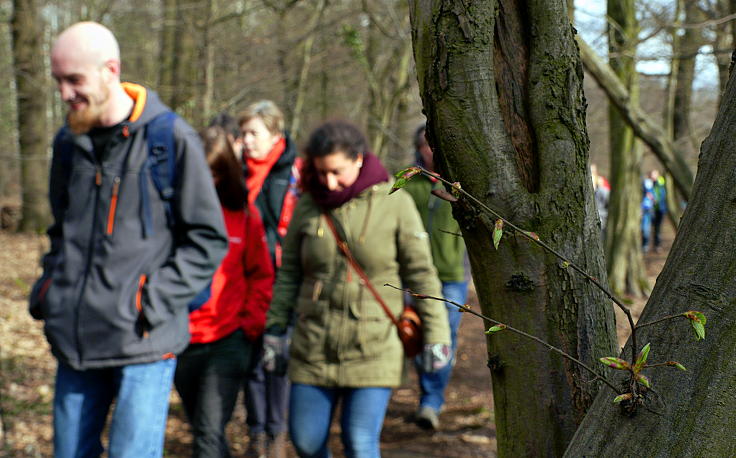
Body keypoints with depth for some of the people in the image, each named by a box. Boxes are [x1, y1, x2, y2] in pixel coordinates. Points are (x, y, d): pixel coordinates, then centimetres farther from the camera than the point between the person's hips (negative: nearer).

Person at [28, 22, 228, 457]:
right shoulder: (69, 142, 11)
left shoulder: (171, 139, -8)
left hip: (143, 342, -6)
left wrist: (155, 299, -13)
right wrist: (49, 286, 10)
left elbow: (208, 239, -5)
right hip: (76, 339, 6)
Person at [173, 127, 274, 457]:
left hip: (228, 340, -2)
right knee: (204, 431, 16)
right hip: (179, 341, 2)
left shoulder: (243, 213, 0)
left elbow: (261, 275, 9)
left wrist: (251, 322, -2)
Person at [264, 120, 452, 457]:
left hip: (373, 350, -3)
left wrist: (435, 334, -3)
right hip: (313, 349, 3)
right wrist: (275, 329, 8)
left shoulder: (394, 203, -6)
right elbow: (288, 274, 10)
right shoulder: (308, 205, 3)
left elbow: (421, 274, -3)